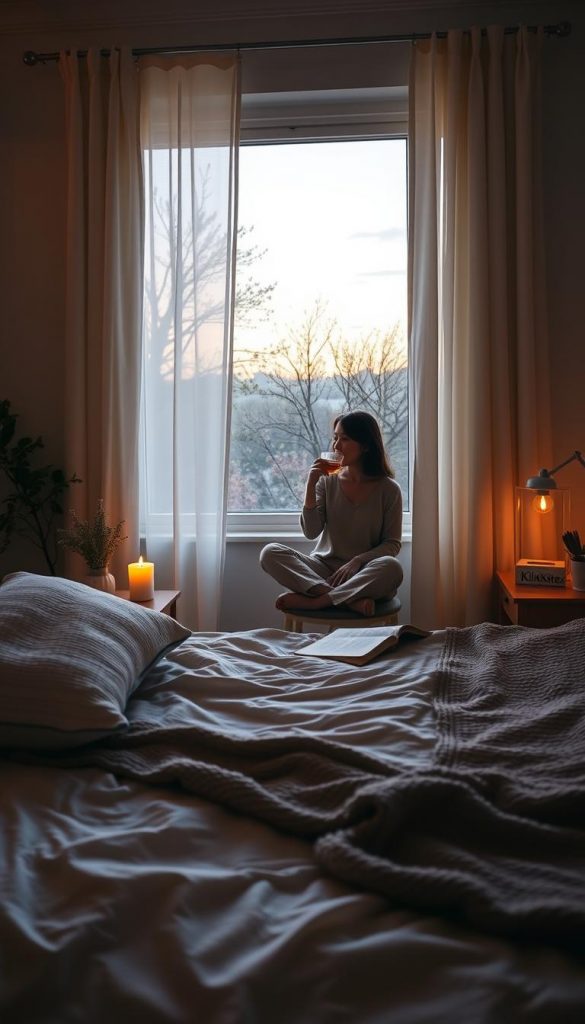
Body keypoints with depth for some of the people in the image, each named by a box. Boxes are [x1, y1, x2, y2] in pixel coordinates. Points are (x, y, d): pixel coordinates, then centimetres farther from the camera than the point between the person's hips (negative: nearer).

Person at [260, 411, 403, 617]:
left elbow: (393, 543, -1)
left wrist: (358, 561, -18)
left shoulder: (388, 488, -2)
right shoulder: (327, 481, 3)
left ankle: (312, 601, -26)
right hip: (324, 568, 2)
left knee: (392, 568, -36)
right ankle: (349, 600, -30)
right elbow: (311, 532, -3)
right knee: (270, 553, -22)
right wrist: (311, 486, -13)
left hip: (364, 577, -2)